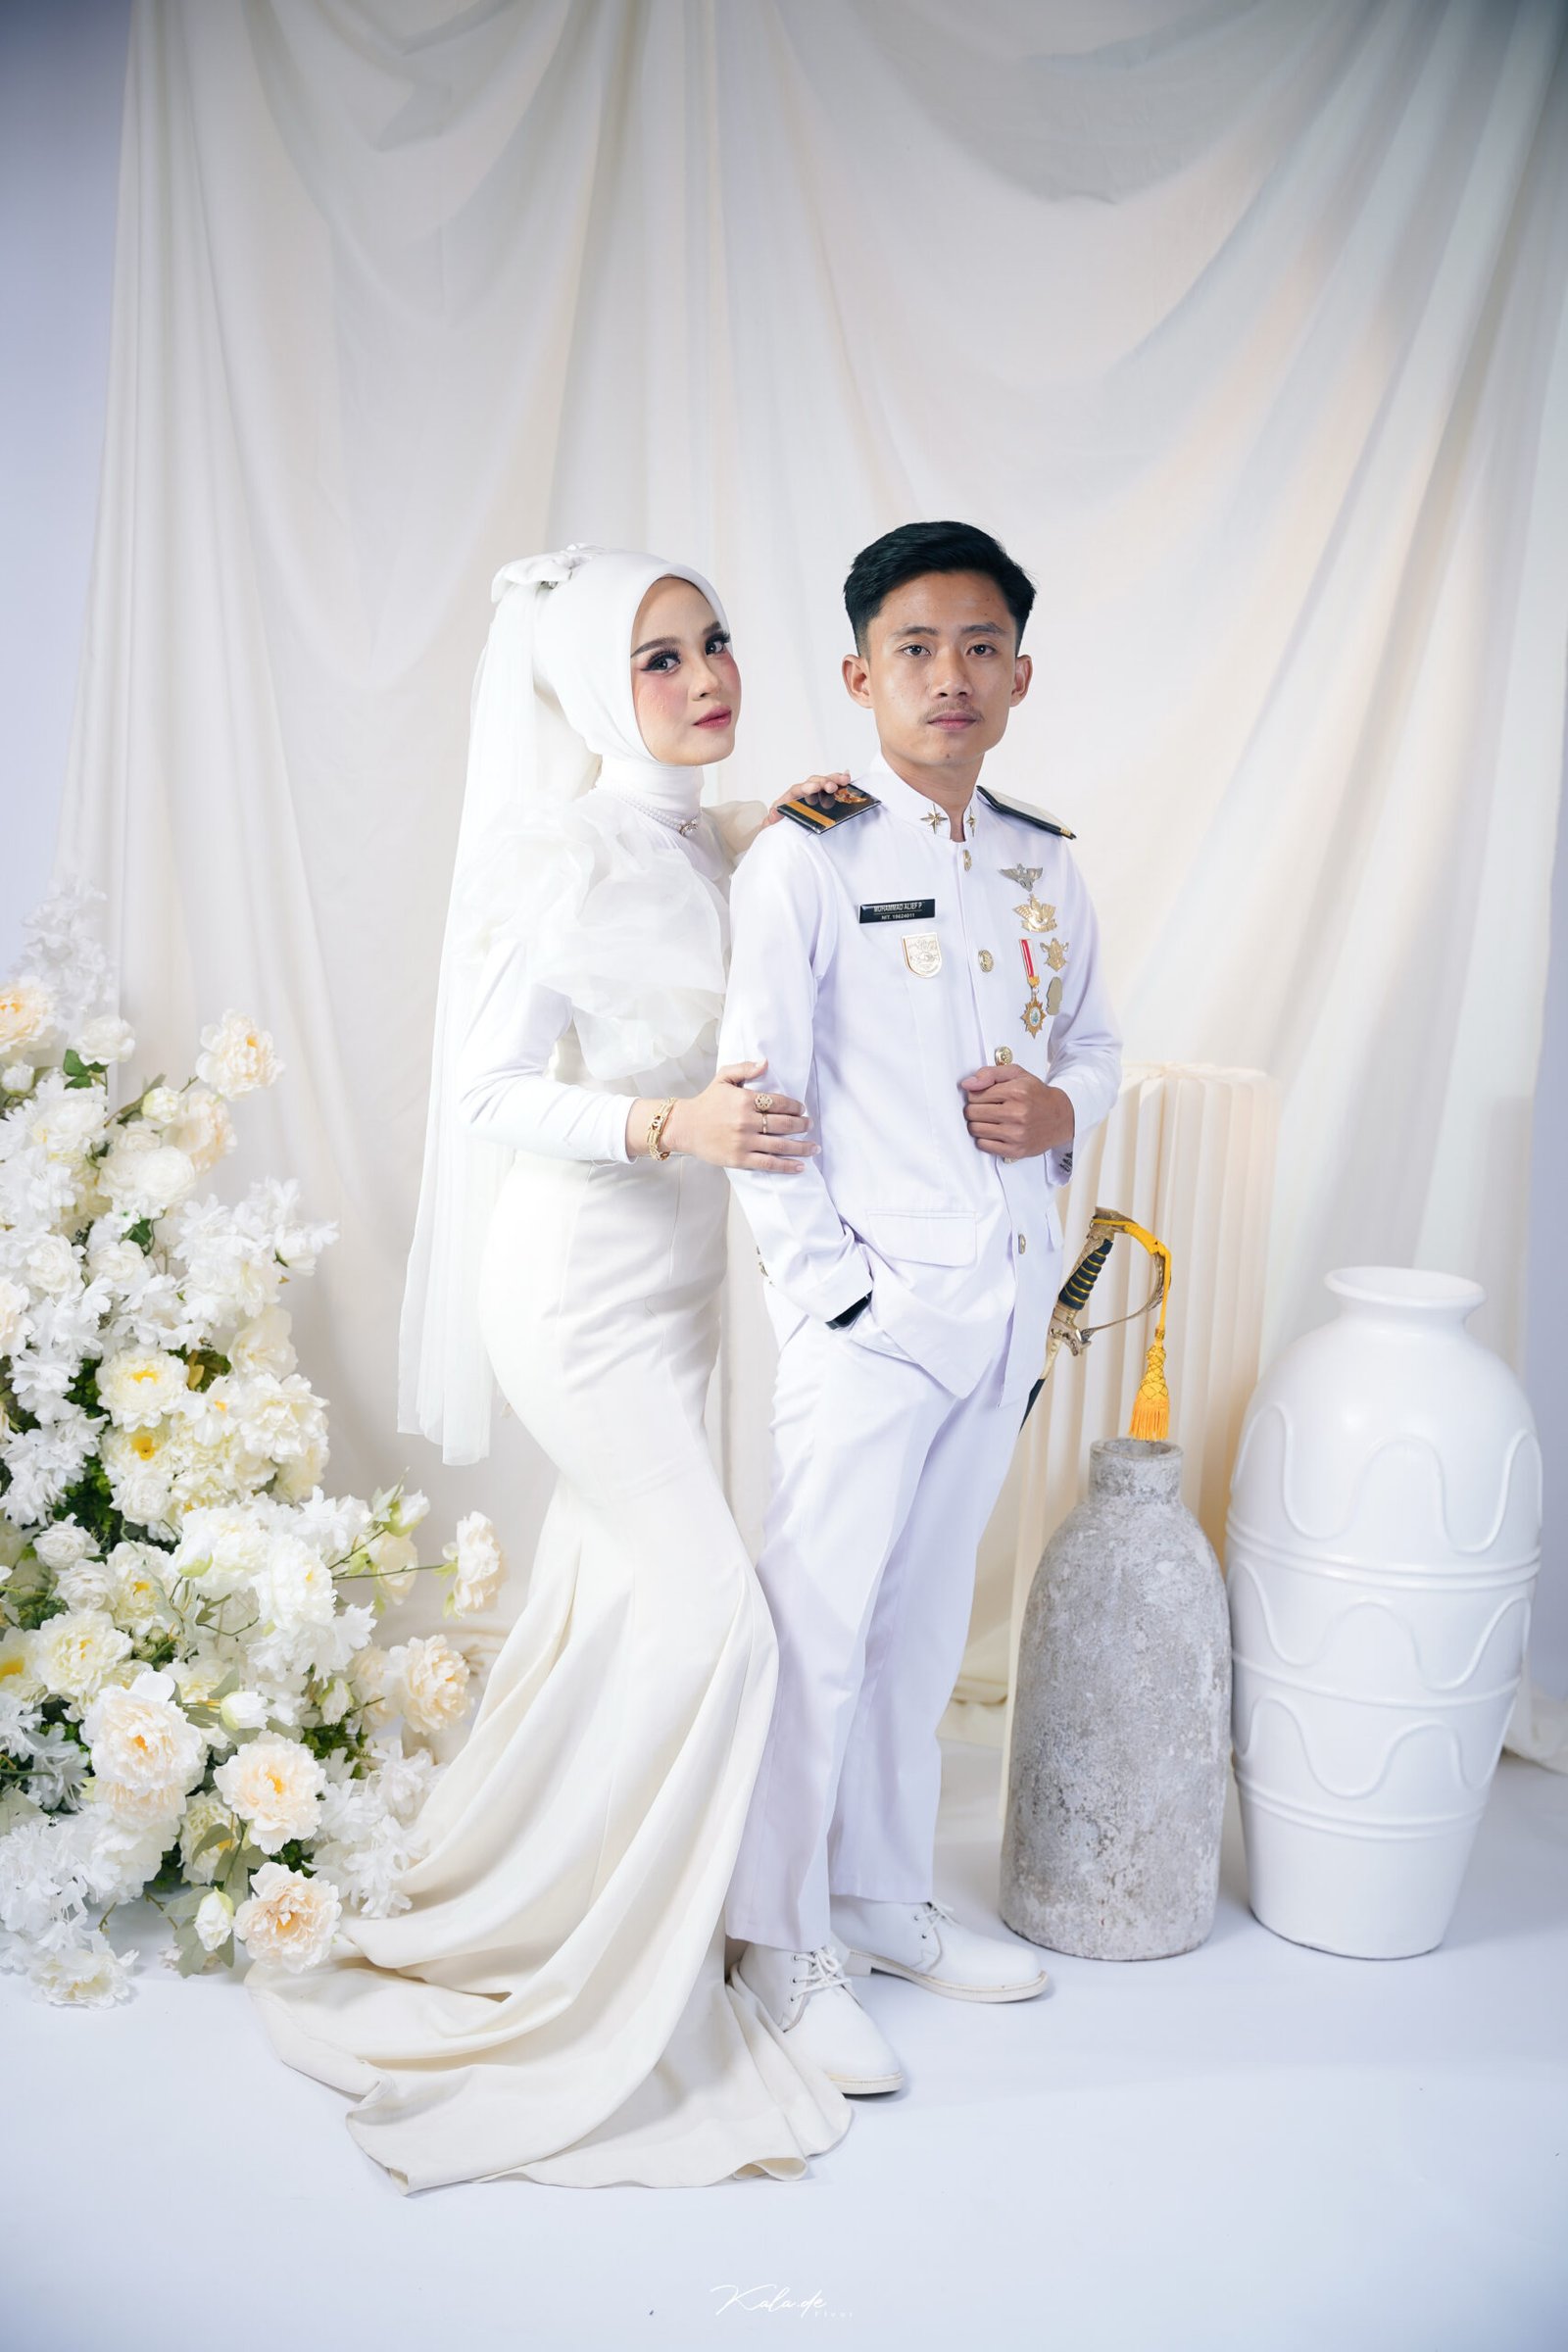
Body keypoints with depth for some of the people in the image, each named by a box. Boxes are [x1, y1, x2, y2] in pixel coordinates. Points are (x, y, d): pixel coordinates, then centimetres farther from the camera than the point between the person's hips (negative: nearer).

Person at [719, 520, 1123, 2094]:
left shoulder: (1046, 866, 11)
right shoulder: (807, 860, -7)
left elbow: (1096, 1043, 21)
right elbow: (758, 1098, -10)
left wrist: (1059, 1107, -2)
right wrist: (832, 1283, -14)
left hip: (1005, 1305, 6)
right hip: (870, 1306, -6)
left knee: (926, 1618, 16)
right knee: (817, 1623, 0)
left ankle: (887, 1898, 33)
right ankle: (783, 1941, 18)